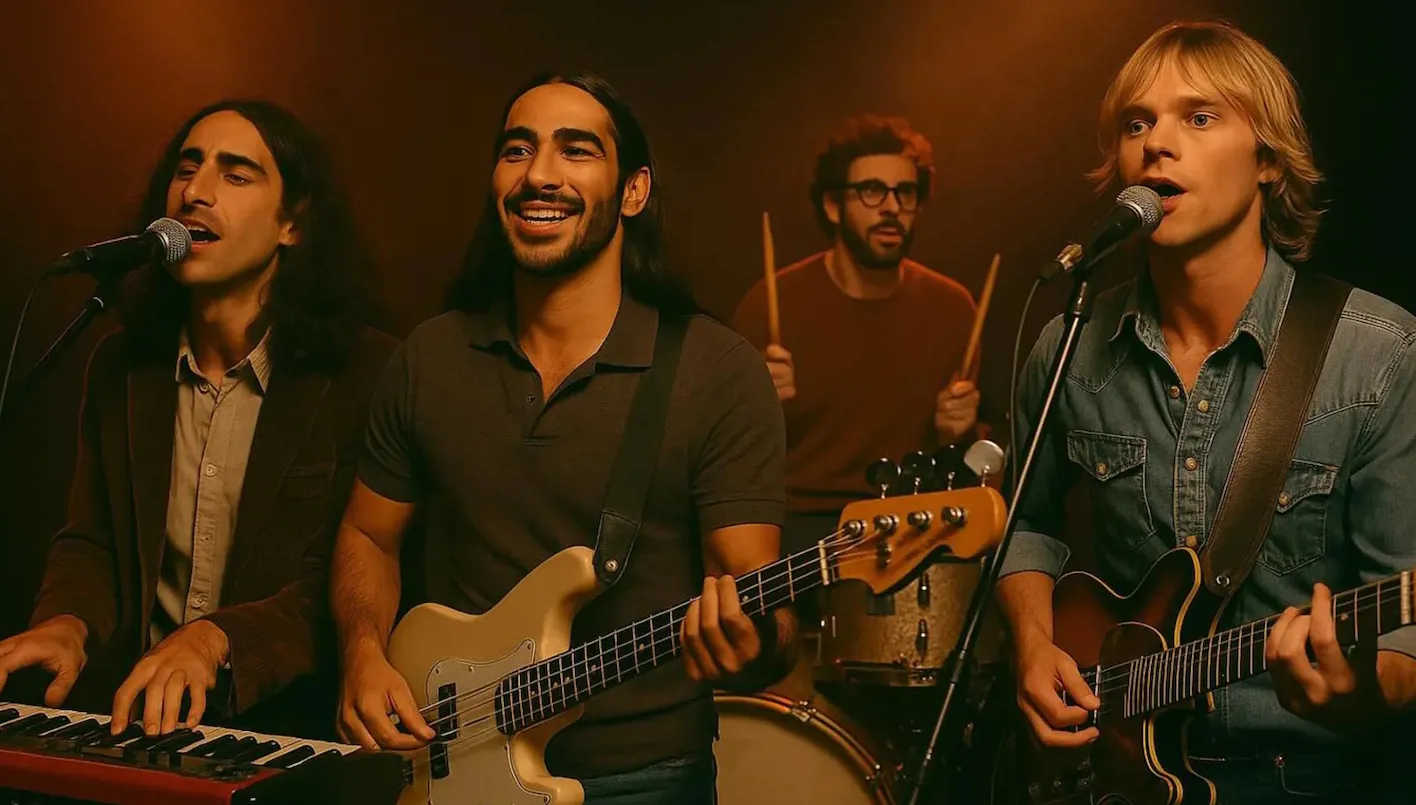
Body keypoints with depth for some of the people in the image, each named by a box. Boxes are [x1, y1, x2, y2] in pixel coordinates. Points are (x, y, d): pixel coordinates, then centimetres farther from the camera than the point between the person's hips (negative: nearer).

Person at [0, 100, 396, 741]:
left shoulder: (368, 374, -9)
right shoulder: (121, 365, 10)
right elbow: (89, 543, 14)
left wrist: (217, 639, -27)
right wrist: (68, 623, -9)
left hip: (284, 730, -5)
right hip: (129, 719, 6)